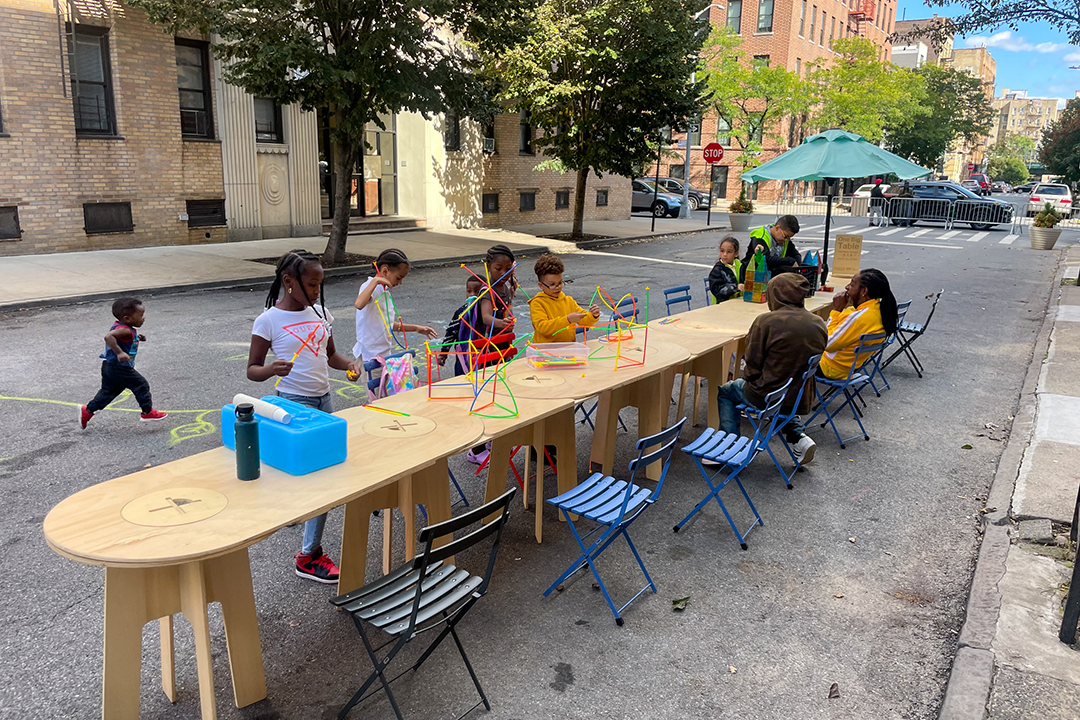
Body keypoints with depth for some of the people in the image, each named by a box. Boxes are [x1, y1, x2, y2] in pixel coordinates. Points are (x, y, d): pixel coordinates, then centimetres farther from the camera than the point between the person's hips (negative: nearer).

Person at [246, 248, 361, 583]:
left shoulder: (320, 313, 6)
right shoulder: (268, 320, -11)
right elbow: (252, 370, -6)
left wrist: (347, 364, -4)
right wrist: (272, 369, -28)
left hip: (324, 399, 6)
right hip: (294, 403, -6)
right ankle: (310, 556, 4)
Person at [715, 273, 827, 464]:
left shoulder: (766, 321, -19)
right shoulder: (819, 324, -3)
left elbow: (753, 362, -12)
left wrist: (750, 380, 9)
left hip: (767, 397, -5)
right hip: (802, 398, 5)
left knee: (725, 391, 22)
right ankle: (798, 436, 21)